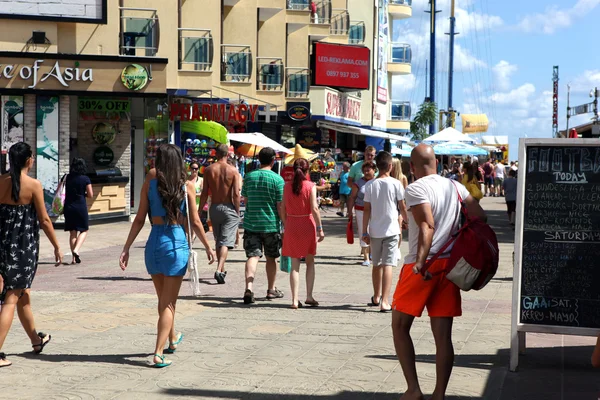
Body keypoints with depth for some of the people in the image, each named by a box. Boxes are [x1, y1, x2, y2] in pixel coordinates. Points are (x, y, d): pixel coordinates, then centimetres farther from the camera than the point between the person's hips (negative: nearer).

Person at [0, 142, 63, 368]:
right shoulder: (33, 185, -11)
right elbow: (44, 220, -9)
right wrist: (56, 247, 1)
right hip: (24, 244, -5)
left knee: (23, 294, 21)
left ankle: (36, 340, 39)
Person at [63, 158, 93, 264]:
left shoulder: (67, 178, 1)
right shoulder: (85, 179, -6)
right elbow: (90, 195, -5)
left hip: (68, 207, 3)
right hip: (81, 207, -3)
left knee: (72, 232, 10)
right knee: (84, 230, 10)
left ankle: (74, 258, 10)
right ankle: (76, 250, -14)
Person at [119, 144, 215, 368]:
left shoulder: (150, 183, -1)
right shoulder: (187, 186, -5)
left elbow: (139, 219, -2)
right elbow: (195, 223, -3)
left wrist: (126, 248, 1)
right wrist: (208, 248, 9)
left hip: (154, 243, 3)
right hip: (176, 244, -3)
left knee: (163, 299, 21)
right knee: (168, 302, 3)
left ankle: (172, 339, 43)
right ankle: (158, 353, -7)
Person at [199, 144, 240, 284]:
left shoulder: (209, 170, 0)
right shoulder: (233, 171, -7)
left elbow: (204, 193, -1)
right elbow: (236, 194, -11)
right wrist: (237, 212, -3)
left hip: (214, 208, 3)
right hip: (228, 208, -3)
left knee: (218, 241, 17)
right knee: (226, 241, -4)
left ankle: (222, 270, 27)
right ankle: (219, 270, -21)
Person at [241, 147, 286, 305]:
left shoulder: (249, 177, 3)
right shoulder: (277, 179, -8)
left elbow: (245, 200, 12)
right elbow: (280, 206, -10)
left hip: (251, 223, 2)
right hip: (271, 224, -2)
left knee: (252, 256, -4)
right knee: (271, 257, 14)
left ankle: (249, 287, -24)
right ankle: (271, 290, 25)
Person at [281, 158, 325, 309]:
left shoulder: (287, 186, 0)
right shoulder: (310, 186, -8)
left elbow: (283, 209, 1)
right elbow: (314, 209, -13)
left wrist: (285, 226, 12)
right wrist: (320, 228, -9)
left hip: (291, 227, 2)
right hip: (307, 226, -2)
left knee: (294, 265, 5)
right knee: (310, 262, 14)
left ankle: (295, 299, 0)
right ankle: (309, 296, 10)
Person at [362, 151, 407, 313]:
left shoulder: (370, 185, -1)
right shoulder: (396, 184, -7)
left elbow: (367, 210, -1)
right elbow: (402, 208, -1)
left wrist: (365, 231, 4)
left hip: (375, 231, 3)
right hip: (391, 230, -3)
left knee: (377, 265, 17)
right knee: (387, 265, -5)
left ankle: (376, 297, 33)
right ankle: (385, 301, -13)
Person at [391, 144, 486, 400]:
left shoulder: (415, 189, -9)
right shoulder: (455, 187, 11)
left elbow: (427, 227, -21)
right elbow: (480, 216, 7)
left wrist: (421, 261, -26)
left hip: (421, 266, -5)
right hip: (450, 264, 6)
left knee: (400, 326, 10)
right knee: (443, 336, 7)